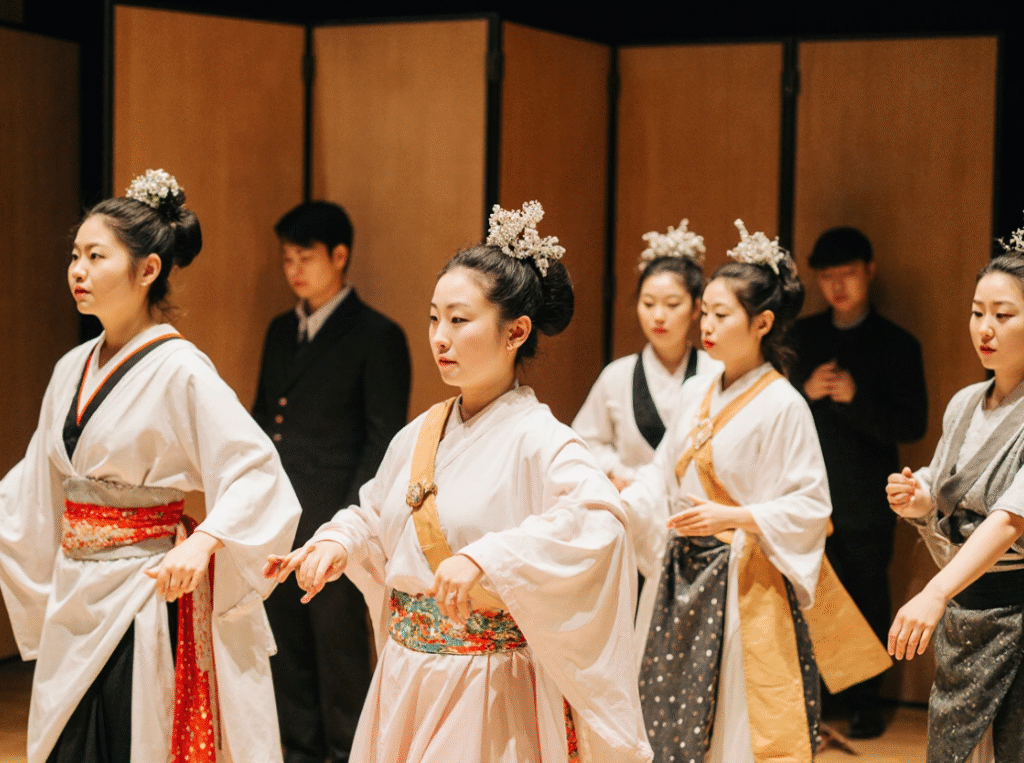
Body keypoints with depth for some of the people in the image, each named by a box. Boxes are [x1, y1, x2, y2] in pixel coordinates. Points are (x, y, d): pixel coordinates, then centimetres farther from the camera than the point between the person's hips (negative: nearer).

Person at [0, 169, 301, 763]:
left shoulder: (180, 369, -13)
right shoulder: (73, 370, 10)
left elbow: (258, 473, -21)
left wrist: (202, 542, -35)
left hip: (143, 597, -7)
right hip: (73, 598, 7)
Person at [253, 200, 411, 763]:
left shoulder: (376, 337, -5)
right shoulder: (281, 331, 14)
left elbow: (385, 439, -8)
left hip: (333, 523, -6)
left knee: (340, 645, 1)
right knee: (286, 644, 12)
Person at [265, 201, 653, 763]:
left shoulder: (537, 441, -15)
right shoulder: (419, 436, 7)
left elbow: (598, 520, -33)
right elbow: (374, 517, 22)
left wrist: (485, 558, -39)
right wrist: (337, 543, 1)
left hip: (489, 694, -6)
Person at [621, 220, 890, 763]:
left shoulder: (782, 406, -12)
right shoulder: (697, 393, 9)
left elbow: (811, 506, -14)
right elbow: (662, 477, 13)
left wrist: (732, 517, -24)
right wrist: (617, 503, -5)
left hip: (743, 585, -7)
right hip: (681, 581, 7)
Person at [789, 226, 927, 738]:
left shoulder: (897, 345, 2)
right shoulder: (800, 337, 10)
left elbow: (913, 426, -4)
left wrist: (855, 397, -17)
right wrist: (805, 391, -12)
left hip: (867, 503, -2)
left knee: (867, 602, 2)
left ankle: (864, 704, 13)